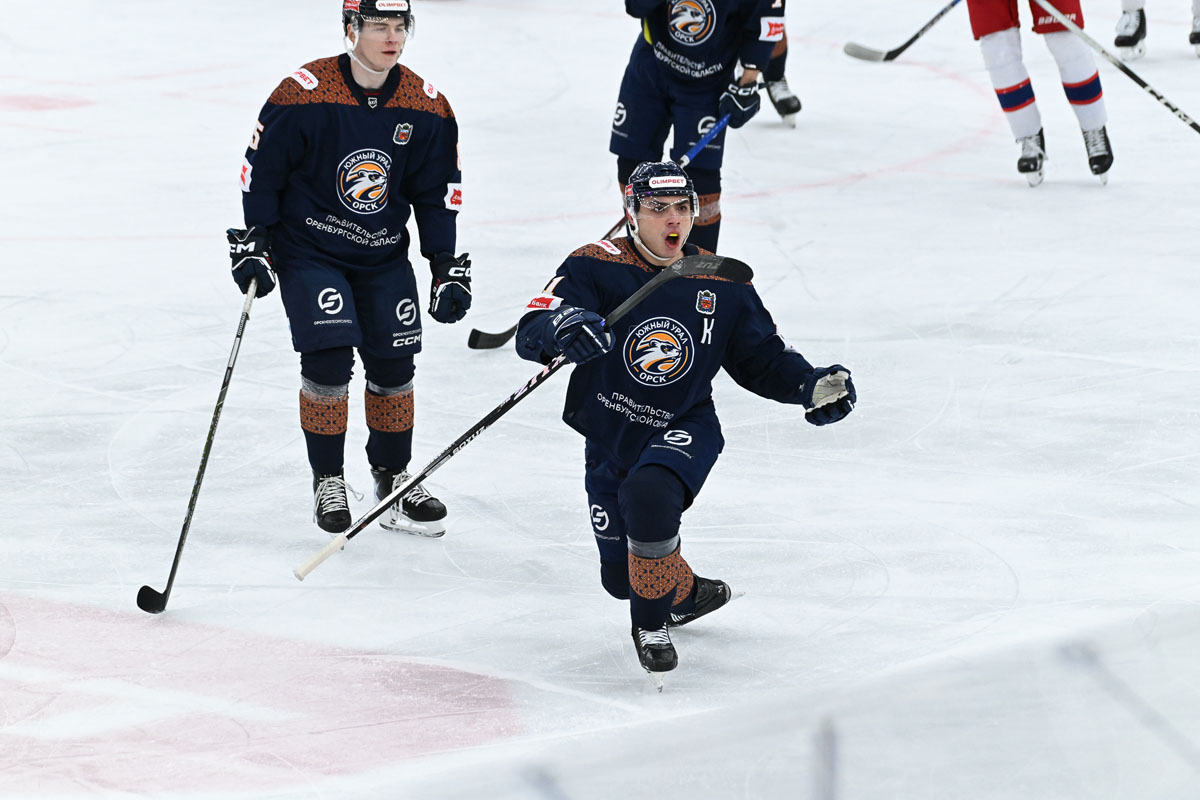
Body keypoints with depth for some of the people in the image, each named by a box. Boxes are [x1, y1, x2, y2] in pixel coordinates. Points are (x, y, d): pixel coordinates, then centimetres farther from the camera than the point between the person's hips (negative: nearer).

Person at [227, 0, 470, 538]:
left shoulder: (426, 108, -5)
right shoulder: (303, 95, -18)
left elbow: (437, 193, 5)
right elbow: (260, 170, -8)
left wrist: (448, 269, 3)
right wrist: (254, 246, -8)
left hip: (384, 256, 4)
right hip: (309, 251, -4)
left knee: (393, 365, 4)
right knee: (328, 358, -14)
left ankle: (392, 475, 24)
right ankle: (327, 479, 4)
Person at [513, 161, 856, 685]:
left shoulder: (721, 284, -3)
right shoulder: (595, 267, -13)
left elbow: (761, 358, 9)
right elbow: (530, 335, -25)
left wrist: (812, 386, -10)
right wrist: (560, 329, -49)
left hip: (683, 430, -1)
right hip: (609, 439, 1)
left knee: (648, 496, -34)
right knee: (620, 577, 9)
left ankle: (652, 624, -12)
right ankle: (687, 593, 44)